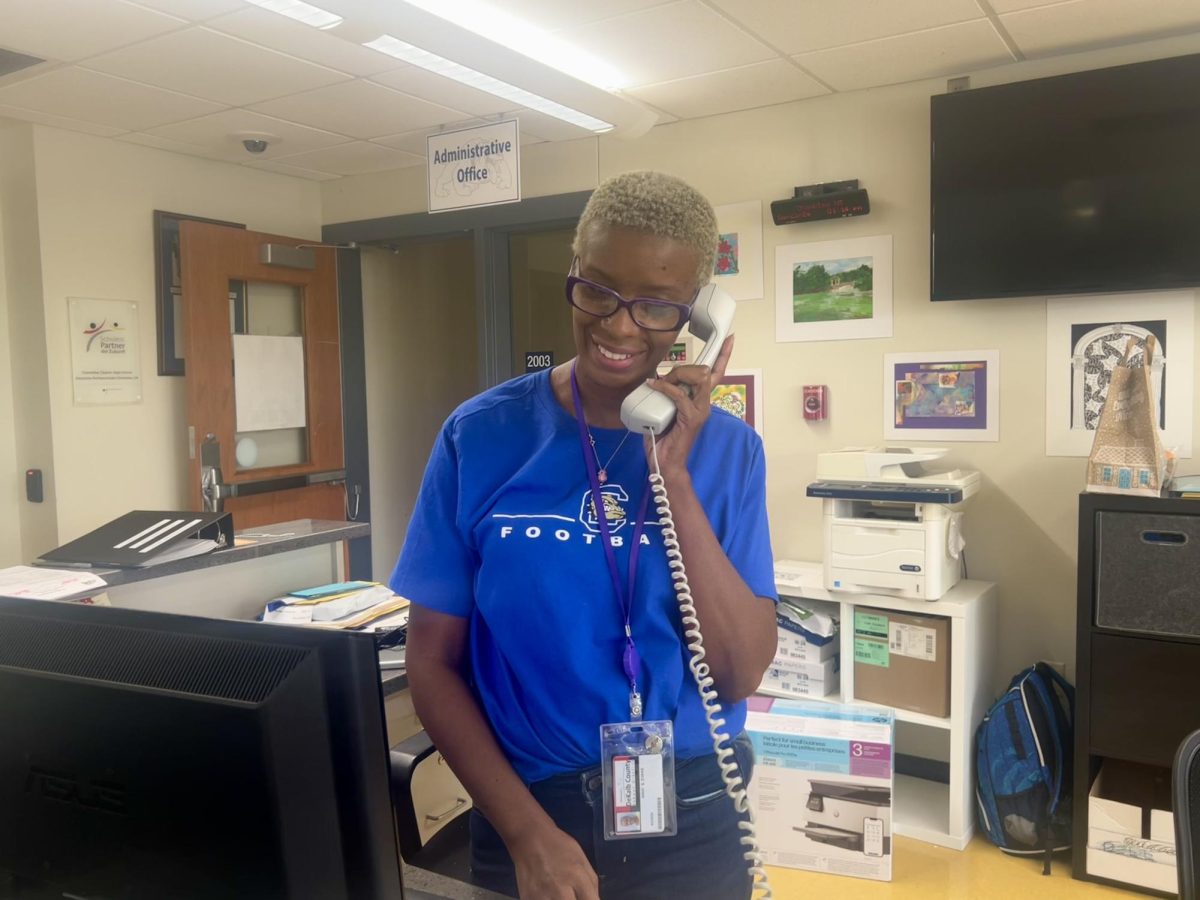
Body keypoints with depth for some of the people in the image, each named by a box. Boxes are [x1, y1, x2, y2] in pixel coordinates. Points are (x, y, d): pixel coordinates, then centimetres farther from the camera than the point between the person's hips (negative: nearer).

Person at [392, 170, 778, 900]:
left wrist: (674, 477, -20)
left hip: (693, 820, 2)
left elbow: (742, 673, -12)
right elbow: (433, 663, -5)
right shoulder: (483, 437, -10)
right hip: (528, 809, -1)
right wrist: (528, 831, -13)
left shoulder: (728, 448, -7)